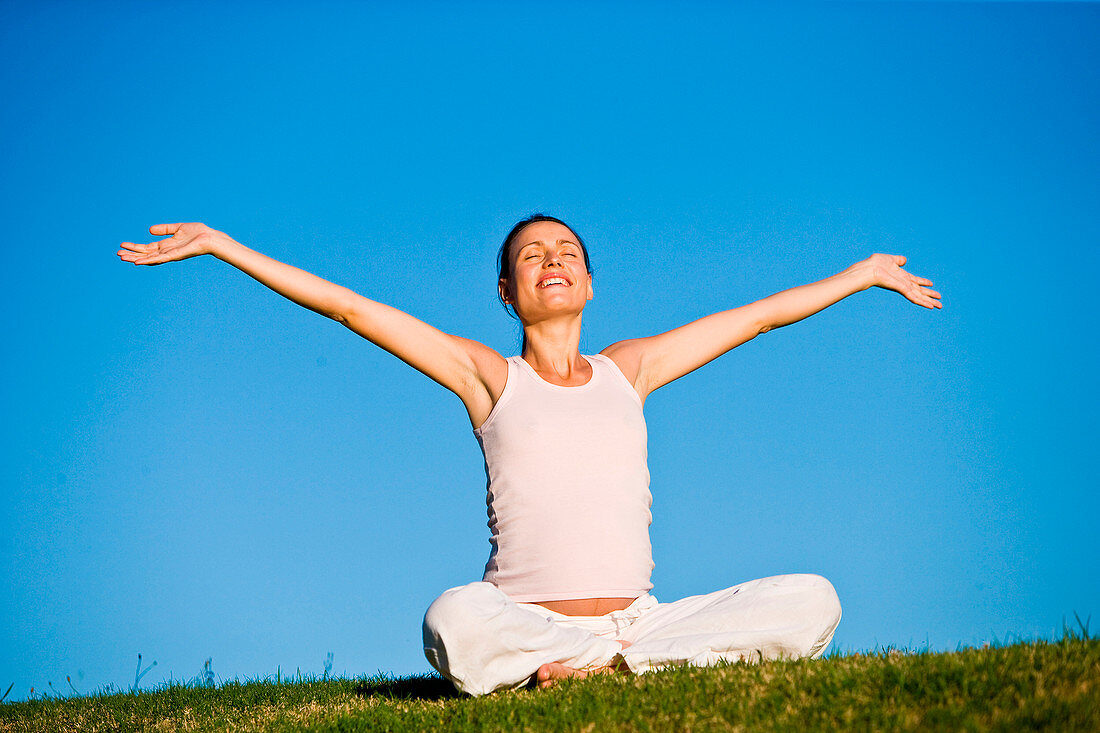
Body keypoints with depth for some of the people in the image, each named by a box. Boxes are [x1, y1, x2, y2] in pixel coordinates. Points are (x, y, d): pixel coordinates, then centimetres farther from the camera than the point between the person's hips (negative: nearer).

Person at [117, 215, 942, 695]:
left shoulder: (628, 370, 16)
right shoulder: (488, 377, 8)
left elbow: (758, 314, 24)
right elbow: (349, 306, 5)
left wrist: (867, 272, 33)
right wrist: (220, 245, 3)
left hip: (639, 615, 3)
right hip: (519, 619, -3)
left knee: (811, 604, -18)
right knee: (454, 624, -39)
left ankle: (607, 664, -17)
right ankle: (613, 663, -15)